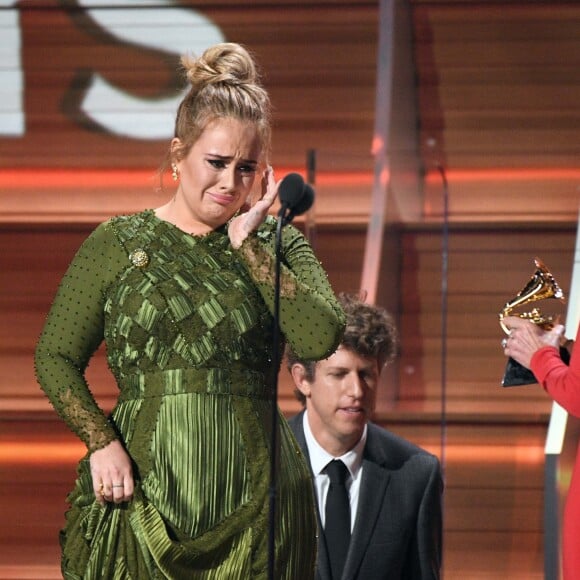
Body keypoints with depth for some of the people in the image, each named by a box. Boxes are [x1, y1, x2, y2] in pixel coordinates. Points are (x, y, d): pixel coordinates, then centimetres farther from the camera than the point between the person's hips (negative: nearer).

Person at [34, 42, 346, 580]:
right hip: (142, 488, -1)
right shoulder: (117, 244, 6)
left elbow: (320, 339, -9)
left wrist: (247, 244, -5)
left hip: (253, 494, 1)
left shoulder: (277, 244, 8)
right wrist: (102, 442, -9)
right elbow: (56, 358, 6)